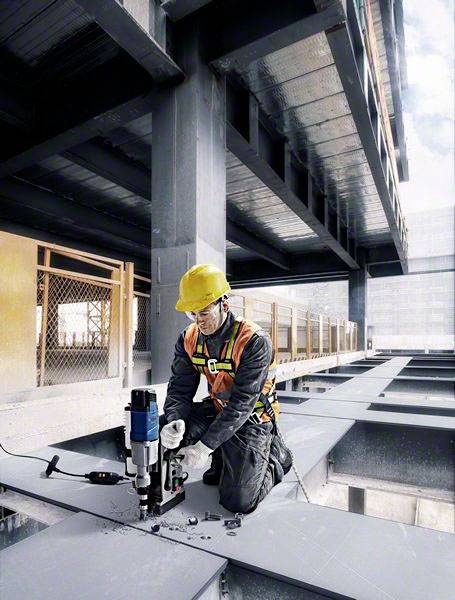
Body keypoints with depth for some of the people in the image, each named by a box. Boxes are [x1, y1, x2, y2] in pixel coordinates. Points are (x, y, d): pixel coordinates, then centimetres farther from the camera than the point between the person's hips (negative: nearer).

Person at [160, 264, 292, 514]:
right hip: (216, 409, 6)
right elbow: (180, 388, -7)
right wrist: (174, 421, -29)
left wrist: (205, 446, -29)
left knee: (239, 502, -12)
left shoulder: (254, 341, -27)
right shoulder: (189, 339, -8)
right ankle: (223, 460, 11)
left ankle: (273, 459, 20)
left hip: (251, 417, -5)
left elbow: (242, 403, -28)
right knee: (167, 429, -15)